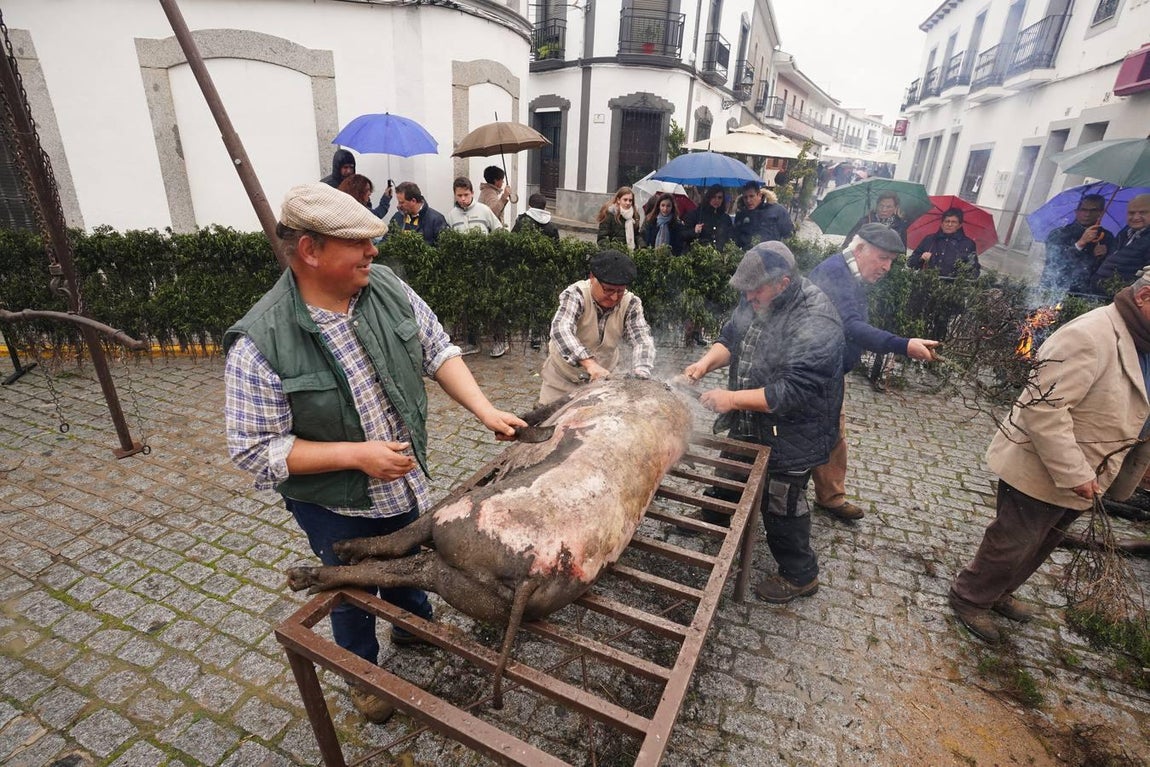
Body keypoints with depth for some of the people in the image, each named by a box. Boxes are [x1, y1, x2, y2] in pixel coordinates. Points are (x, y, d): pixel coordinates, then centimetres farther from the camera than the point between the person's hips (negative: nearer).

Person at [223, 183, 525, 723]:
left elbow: (438, 352, -5)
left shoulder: (388, 288, -13)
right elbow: (254, 450, -20)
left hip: (408, 487, 5)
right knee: (354, 596, 23)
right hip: (336, 509, -4)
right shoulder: (260, 343, -26)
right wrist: (356, 454, -28)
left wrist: (485, 410, -16)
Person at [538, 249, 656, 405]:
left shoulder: (630, 304, -14)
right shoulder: (575, 294, -23)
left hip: (603, 375, 2)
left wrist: (640, 376, -44)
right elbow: (561, 330, -39)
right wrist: (589, 363, -54)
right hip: (563, 375, -2)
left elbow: (642, 340, -24)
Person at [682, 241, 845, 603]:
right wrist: (707, 362, -12)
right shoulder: (758, 299, -4)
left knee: (781, 506, 9)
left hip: (789, 436, -7)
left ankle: (800, 575, 32)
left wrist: (732, 399, -30)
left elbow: (795, 392, -33)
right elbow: (730, 338, 8)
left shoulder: (816, 323, -30)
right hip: (748, 424, 8)